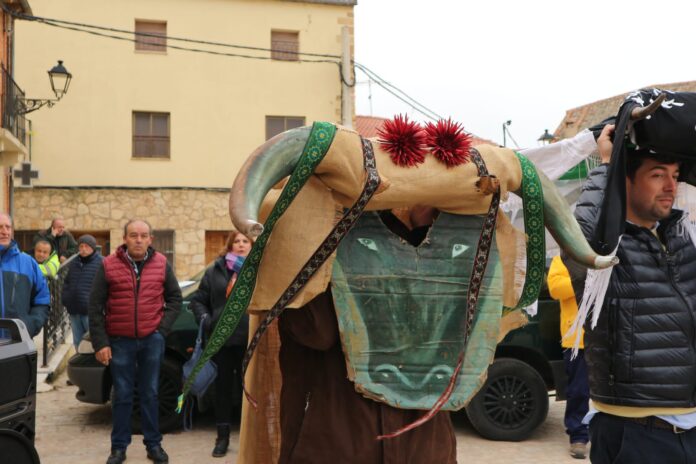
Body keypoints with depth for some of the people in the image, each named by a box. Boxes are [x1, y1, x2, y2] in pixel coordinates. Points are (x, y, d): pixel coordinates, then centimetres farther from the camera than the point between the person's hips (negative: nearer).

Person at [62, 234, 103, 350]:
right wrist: (66, 299, 8)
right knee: (77, 342, 16)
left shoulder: (101, 262, -8)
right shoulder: (73, 263, 15)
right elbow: (66, 283, 22)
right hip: (74, 311, 7)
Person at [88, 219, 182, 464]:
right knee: (122, 395, 8)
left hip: (152, 339, 1)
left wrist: (163, 327, -2)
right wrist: (100, 343, -6)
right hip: (120, 341, -1)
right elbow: (95, 306, -2)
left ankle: (153, 444, 20)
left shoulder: (161, 264, 1)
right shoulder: (108, 265, -4)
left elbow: (175, 298, 9)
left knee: (150, 394, 10)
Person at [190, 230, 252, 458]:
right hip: (221, 338, 2)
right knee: (223, 387, 10)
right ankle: (222, 437, 23)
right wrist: (206, 320, -4)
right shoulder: (216, 271, 7)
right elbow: (198, 300, 10)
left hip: (250, 340, -2)